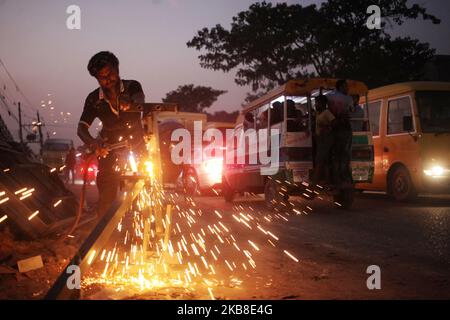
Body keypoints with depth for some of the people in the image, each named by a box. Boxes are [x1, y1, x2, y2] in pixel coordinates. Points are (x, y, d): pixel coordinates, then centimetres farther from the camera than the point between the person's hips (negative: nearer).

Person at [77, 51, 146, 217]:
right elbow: (82, 128, -16)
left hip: (136, 148, 0)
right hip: (109, 151, 1)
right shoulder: (93, 99, -8)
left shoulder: (132, 87, -11)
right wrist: (93, 143, -40)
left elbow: (140, 99, -34)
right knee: (106, 198, -5)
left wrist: (129, 102, -60)